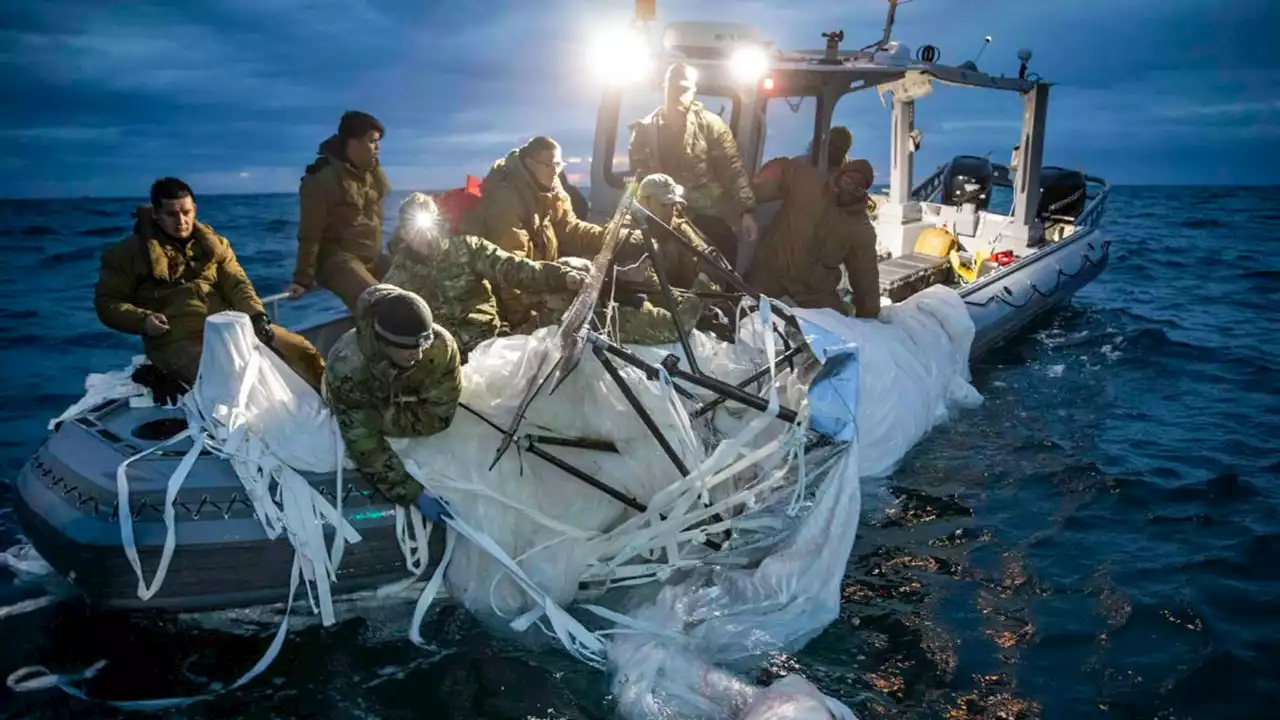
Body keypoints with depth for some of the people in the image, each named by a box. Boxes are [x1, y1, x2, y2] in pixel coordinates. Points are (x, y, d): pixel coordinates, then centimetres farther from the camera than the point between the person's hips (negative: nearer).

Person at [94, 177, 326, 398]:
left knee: (299, 349, -7)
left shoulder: (213, 244, 17)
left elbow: (237, 284, 7)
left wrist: (257, 316, -13)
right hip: (177, 339, -4)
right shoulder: (129, 252, 6)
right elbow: (107, 302, 6)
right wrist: (142, 320, -13)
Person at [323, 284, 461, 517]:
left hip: (408, 403, 2)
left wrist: (382, 421, -34)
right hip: (365, 402, -1)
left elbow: (439, 415, -30)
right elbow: (363, 444, -40)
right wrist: (415, 493, -45)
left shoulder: (441, 345, -42)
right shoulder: (347, 367, -45)